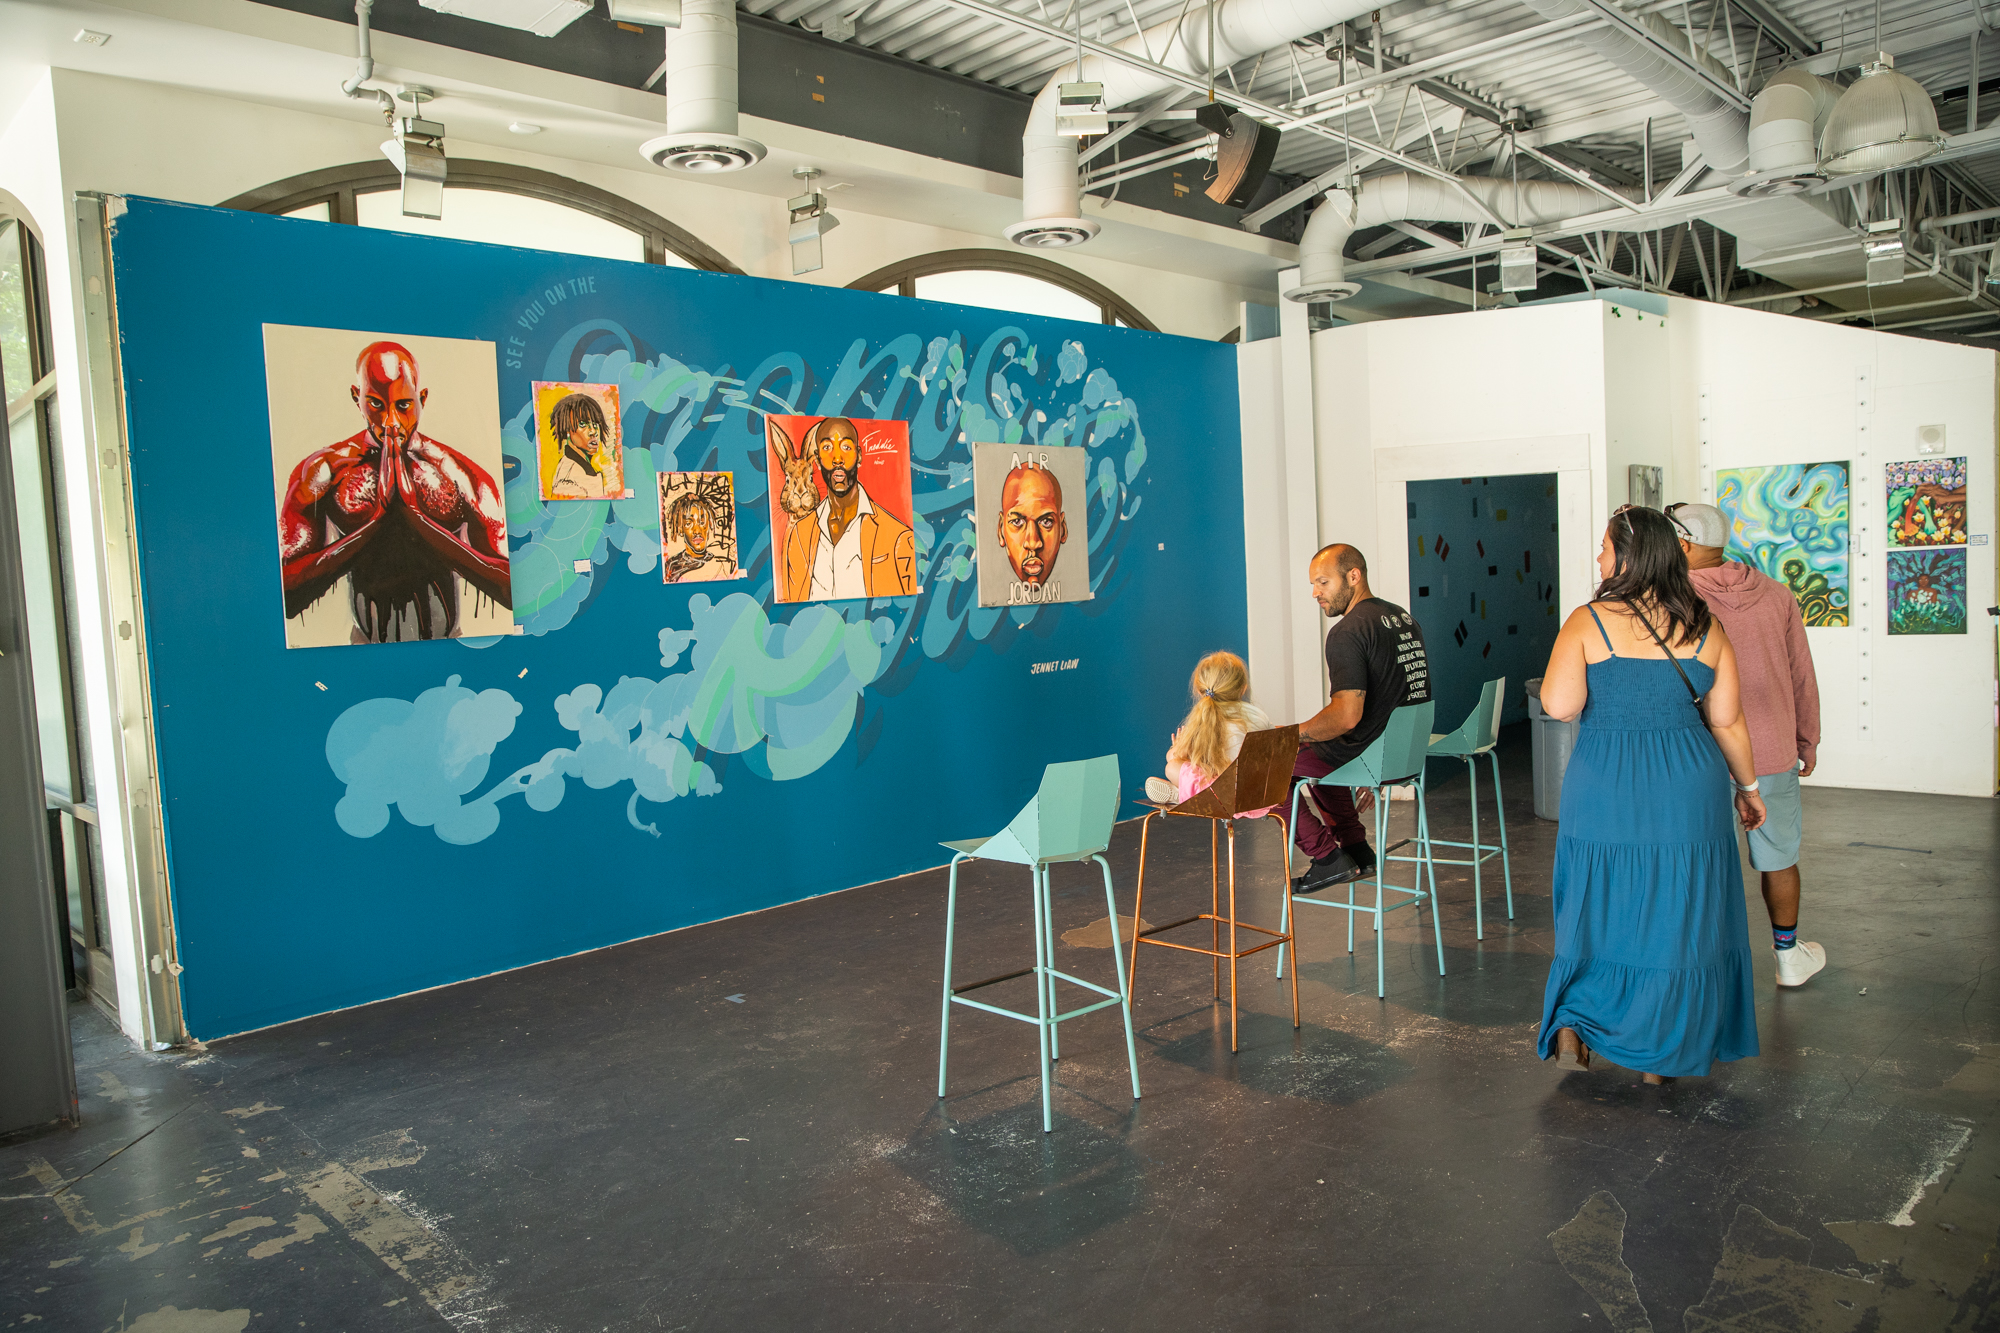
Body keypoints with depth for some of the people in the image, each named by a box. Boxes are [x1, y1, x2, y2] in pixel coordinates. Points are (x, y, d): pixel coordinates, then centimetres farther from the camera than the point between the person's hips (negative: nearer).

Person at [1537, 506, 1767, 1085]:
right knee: (1678, 915, 12)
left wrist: (1566, 662, 2)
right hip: (1687, 791, 2)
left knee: (1603, 906, 17)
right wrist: (1748, 786, 15)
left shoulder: (1587, 622, -10)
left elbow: (1559, 706, -19)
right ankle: (1661, 1055, 20)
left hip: (1604, 791, -2)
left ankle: (1572, 1025, 12)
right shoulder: (1705, 627, 0)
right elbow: (1727, 720, 2)